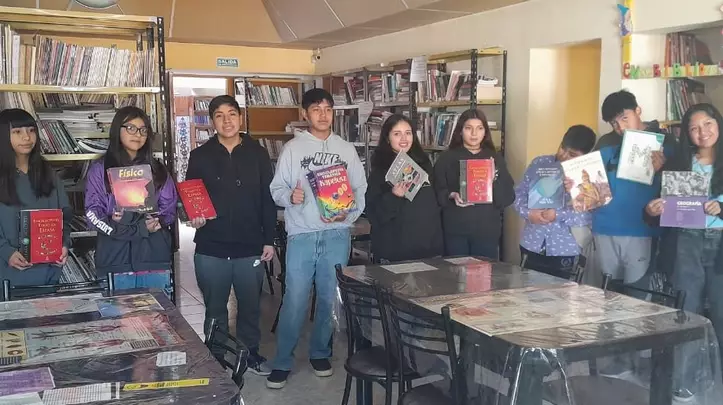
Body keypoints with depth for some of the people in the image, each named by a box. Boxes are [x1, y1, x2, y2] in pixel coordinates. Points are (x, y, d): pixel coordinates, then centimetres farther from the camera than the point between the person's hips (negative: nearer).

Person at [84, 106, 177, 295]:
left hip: (155, 258, 3)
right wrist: (127, 224, -16)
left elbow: (169, 209, 10)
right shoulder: (99, 169, 6)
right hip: (116, 260, -2)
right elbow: (93, 213, -3)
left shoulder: (157, 169, 16)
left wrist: (157, 221, -12)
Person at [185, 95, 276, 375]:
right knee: (215, 308, 12)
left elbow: (268, 199, 3)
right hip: (211, 248, 0)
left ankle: (250, 352, 31)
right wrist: (194, 217, -15)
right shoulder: (200, 156, 2)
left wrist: (269, 240, 1)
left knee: (250, 305, 12)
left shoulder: (257, 154, 3)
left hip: (250, 247, 0)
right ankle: (217, 358, 27)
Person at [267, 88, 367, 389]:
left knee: (330, 298, 9)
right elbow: (276, 189, 2)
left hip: (337, 234, 2)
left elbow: (361, 189, 8)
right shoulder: (292, 148, 4)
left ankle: (320, 353, 27)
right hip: (302, 234, -2)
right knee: (294, 300, -3)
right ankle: (282, 362, 9)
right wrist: (290, 196, -19)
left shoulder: (346, 149, 10)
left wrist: (348, 213, -9)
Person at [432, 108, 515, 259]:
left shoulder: (495, 158, 8)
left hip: (487, 230, 1)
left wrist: (494, 178, -14)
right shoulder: (447, 158, 4)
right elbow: (437, 192, 1)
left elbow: (508, 197, 3)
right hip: (456, 229, -1)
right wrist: (452, 196, -19)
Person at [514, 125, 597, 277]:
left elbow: (588, 216, -13)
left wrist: (558, 215, -22)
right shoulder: (539, 163, 3)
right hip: (532, 246, 2)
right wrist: (528, 213, -14)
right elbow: (519, 193, 3)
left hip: (564, 252, -2)